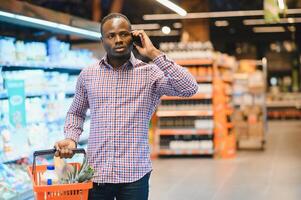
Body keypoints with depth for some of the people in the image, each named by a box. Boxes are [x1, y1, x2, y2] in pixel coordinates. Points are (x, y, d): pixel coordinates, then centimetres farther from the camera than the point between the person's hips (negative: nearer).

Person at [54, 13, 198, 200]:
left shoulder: (149, 73, -1)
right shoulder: (87, 75, 7)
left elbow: (189, 88, -15)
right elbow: (76, 113, 20)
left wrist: (154, 54, -13)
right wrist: (71, 139, 0)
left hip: (134, 174, -2)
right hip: (96, 172, 2)